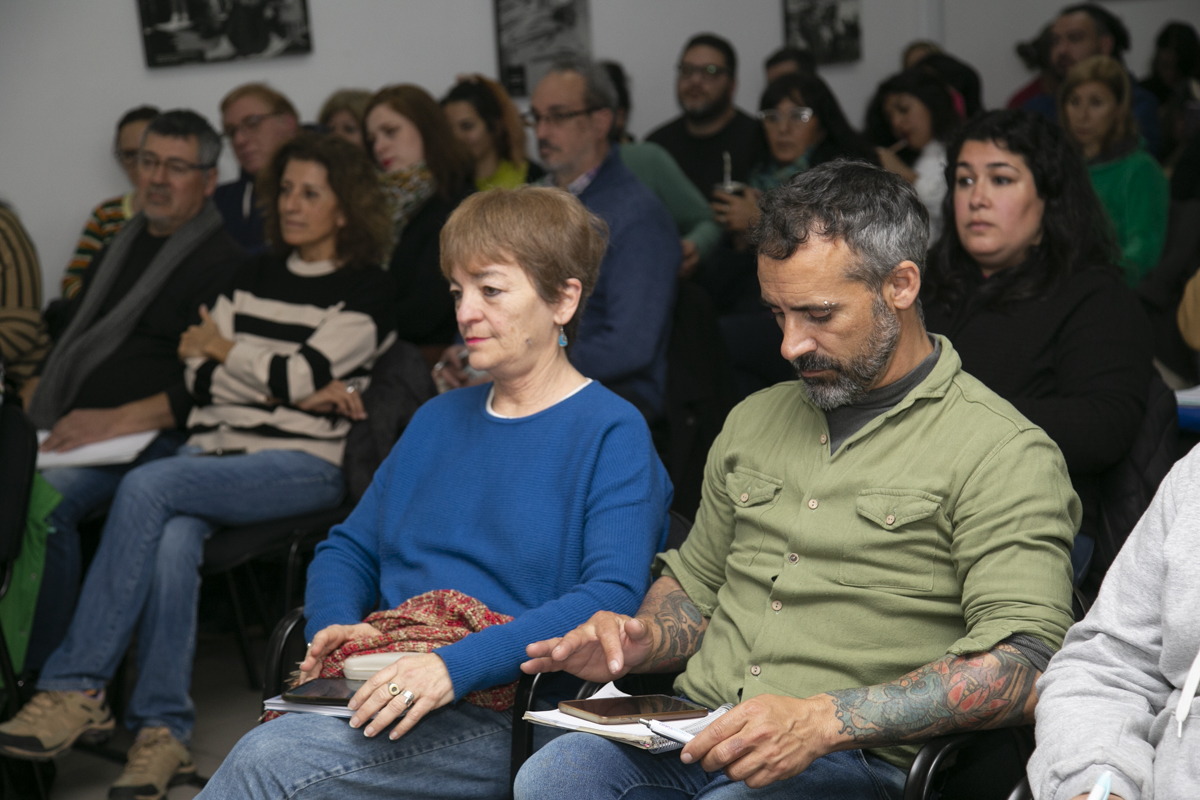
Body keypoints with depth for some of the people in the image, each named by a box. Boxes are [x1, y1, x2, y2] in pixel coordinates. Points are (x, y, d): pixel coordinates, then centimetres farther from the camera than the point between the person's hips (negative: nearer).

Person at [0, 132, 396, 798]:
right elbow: (200, 377, 10)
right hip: (215, 445, 5)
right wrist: (301, 392, -5)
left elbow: (301, 375, -10)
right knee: (172, 542, -30)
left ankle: (75, 688, -26)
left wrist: (224, 349, 7)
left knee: (147, 487, -29)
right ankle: (163, 732, -29)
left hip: (304, 463, -5)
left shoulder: (365, 289, 2)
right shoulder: (257, 274, 19)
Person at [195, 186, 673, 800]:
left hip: (504, 721, -5)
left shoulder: (611, 433, 0)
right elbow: (349, 548, 26)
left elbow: (612, 598, -14)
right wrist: (334, 624, 1)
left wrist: (455, 665, -25)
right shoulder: (438, 420, 23)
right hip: (389, 691, 6)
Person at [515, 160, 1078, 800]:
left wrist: (826, 718, -24)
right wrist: (640, 640, 6)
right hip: (691, 738, 6)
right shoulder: (755, 421, 21)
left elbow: (1024, 664, -14)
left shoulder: (1002, 452, -3)